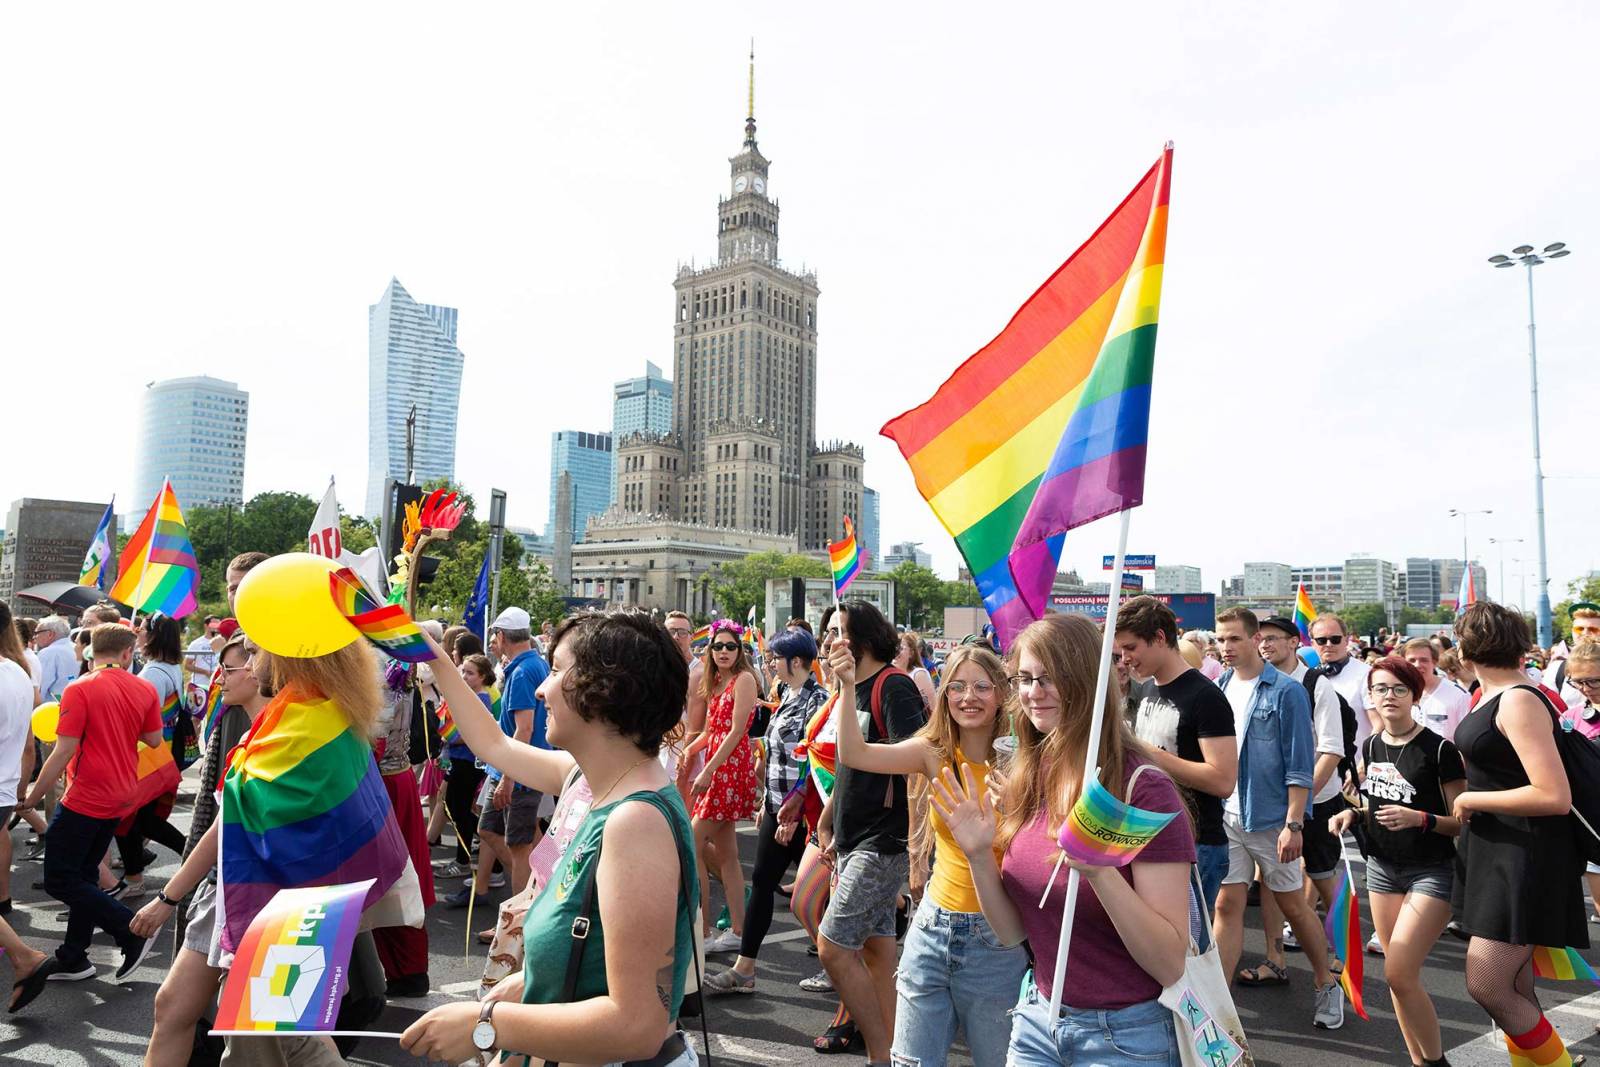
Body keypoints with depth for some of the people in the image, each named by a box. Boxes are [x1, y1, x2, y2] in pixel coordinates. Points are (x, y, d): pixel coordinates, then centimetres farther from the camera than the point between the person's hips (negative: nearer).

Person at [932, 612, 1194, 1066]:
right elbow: (1012, 933, 2)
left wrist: (1100, 870, -33)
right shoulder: (1023, 782, -2)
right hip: (1038, 1020, 5)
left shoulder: (1142, 789, -20)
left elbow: (1171, 963, -20)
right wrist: (979, 857, -14)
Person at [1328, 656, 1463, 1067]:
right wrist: (1352, 815, 1)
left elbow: (1463, 820, -12)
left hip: (1432, 872, -6)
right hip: (1382, 868, 6)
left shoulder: (1439, 749, -13)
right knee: (1399, 975, 10)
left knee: (1399, 975, -12)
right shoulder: (1372, 746, 5)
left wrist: (1420, 819, -28)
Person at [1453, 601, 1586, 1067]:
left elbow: (1555, 797, -27)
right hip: (1496, 853, 9)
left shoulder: (1518, 701, -19)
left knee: (1487, 986, -11)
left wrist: (1471, 800, -18)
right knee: (1516, 992, 16)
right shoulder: (1492, 697, 8)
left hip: (1526, 857, -9)